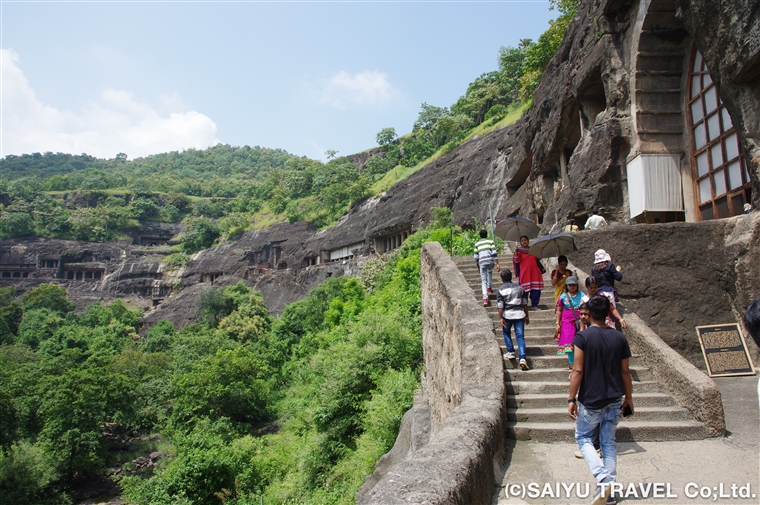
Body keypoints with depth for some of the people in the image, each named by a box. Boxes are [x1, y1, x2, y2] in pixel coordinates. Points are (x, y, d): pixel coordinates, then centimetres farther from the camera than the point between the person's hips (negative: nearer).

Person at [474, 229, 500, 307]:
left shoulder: (477, 244, 15)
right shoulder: (490, 241, 9)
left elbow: (476, 257, 13)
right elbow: (494, 254, -3)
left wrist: (478, 267, 24)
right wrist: (497, 264, -5)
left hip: (482, 263, 0)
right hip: (490, 261, 0)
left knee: (483, 281, 5)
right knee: (489, 272, 35)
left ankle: (485, 299, -7)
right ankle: (489, 288, 26)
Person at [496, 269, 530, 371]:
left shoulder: (500, 289, -1)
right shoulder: (519, 287, 9)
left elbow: (500, 305, -8)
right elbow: (525, 303, 12)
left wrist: (501, 318, -7)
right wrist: (527, 316, 19)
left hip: (507, 314, -2)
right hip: (519, 313, 2)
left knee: (506, 333, 22)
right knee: (520, 336, 0)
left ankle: (511, 352, 16)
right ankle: (522, 358, -11)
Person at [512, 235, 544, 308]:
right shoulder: (519, 250, 2)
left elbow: (537, 260, 27)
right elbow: (516, 261, -11)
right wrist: (516, 253, -27)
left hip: (535, 273, 4)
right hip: (524, 274, -4)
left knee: (536, 290, 1)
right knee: (524, 290, -3)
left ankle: (534, 304, 13)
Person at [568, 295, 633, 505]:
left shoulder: (583, 336, -14)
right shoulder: (619, 337, -2)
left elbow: (578, 371, -16)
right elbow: (625, 371, 4)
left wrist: (571, 399, -9)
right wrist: (628, 397, 17)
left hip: (590, 400, -4)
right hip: (614, 400, 4)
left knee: (583, 437, 13)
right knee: (609, 442, 15)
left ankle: (602, 479, -4)